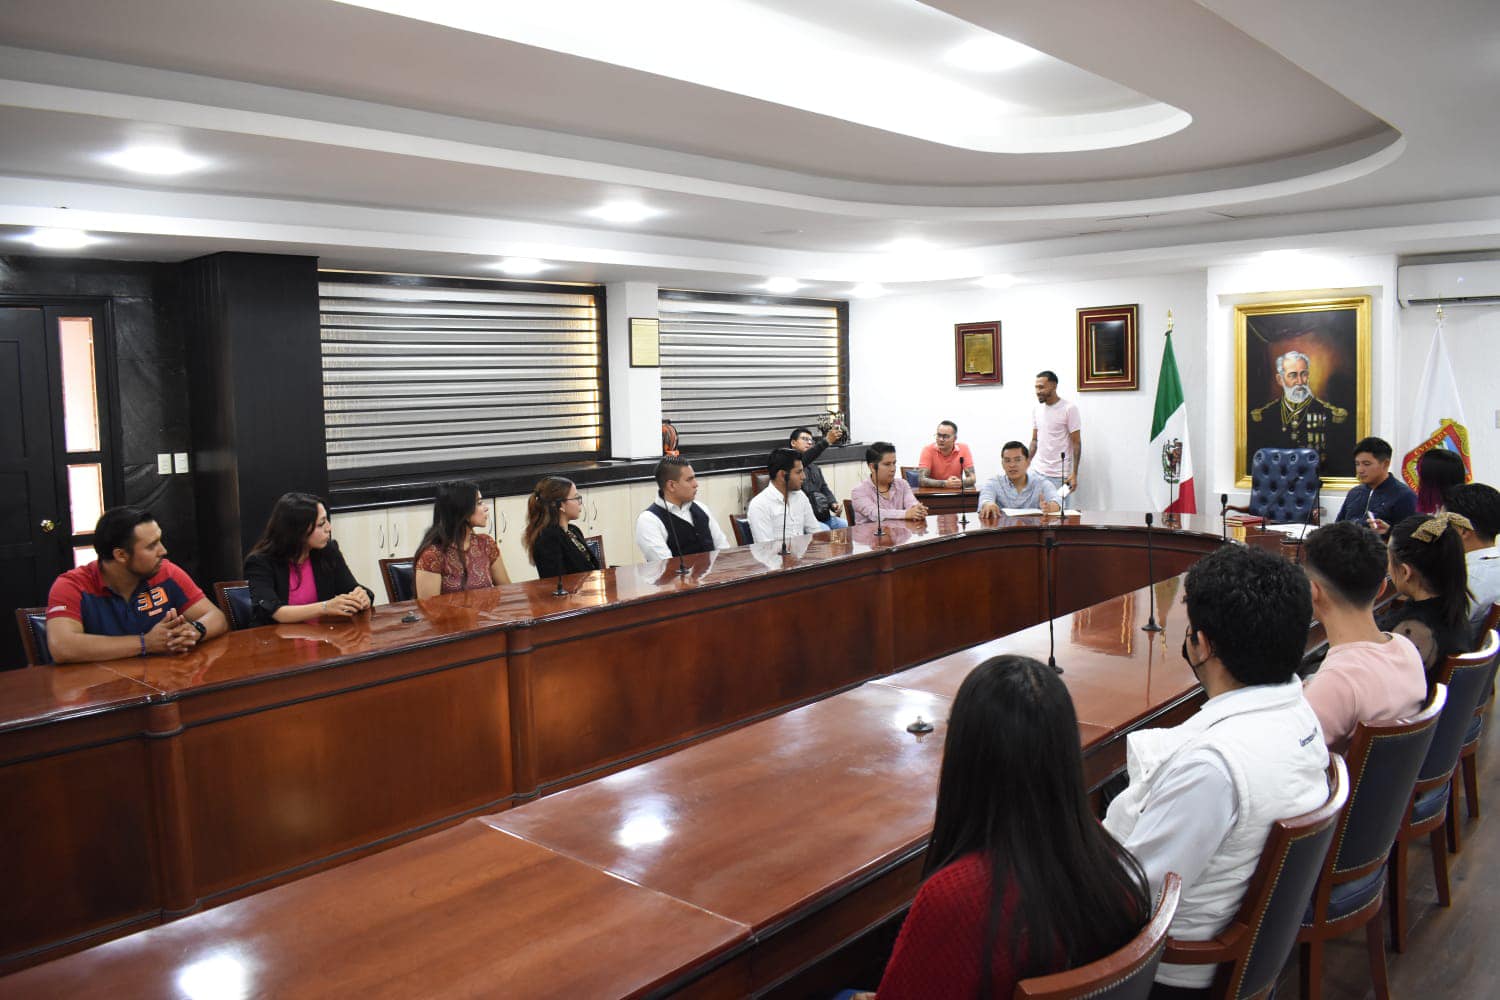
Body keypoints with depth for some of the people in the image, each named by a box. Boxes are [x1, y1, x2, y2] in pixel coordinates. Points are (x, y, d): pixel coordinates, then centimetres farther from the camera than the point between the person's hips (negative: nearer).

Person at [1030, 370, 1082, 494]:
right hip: (1039, 473, 5)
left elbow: (1076, 443, -8)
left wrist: (1074, 474, -14)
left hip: (1060, 475, -5)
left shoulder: (1069, 409, -9)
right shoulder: (1037, 409, 9)